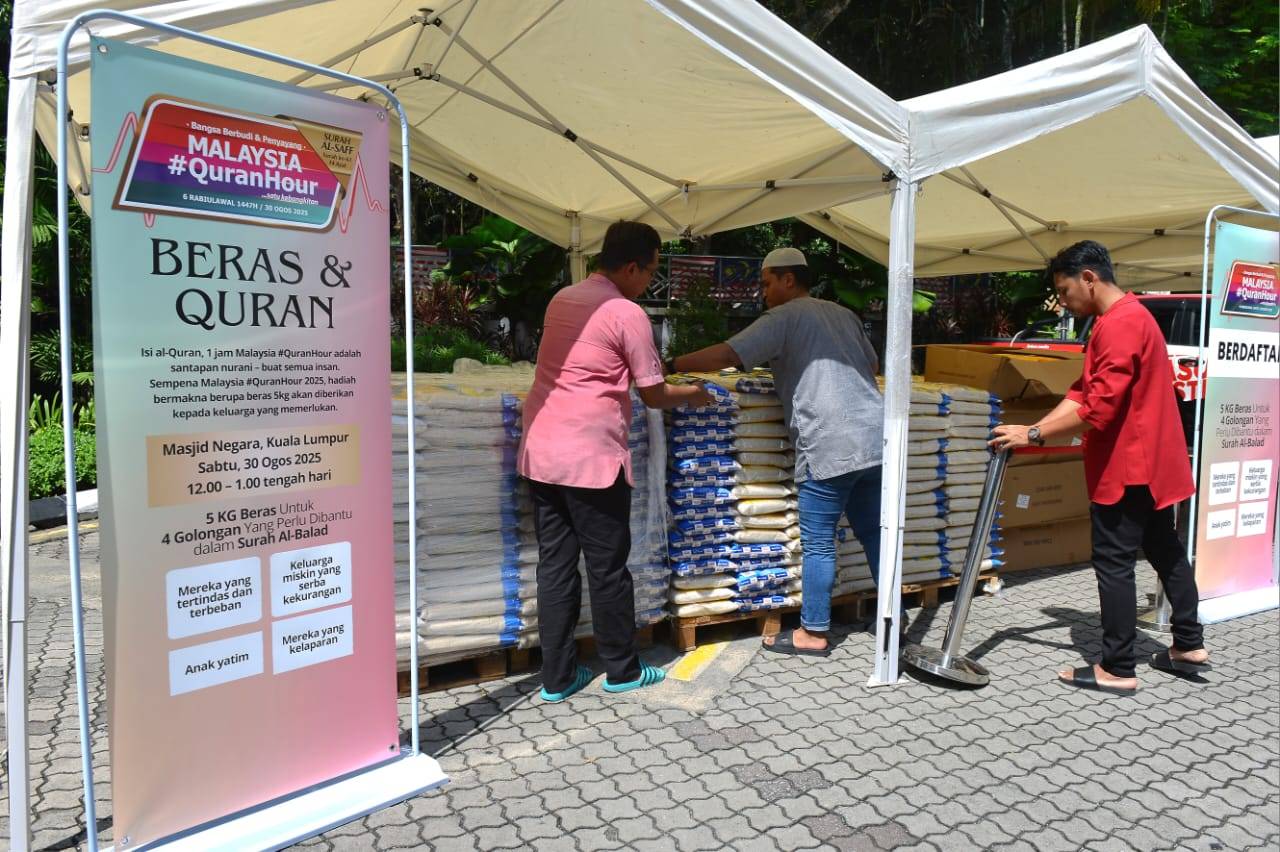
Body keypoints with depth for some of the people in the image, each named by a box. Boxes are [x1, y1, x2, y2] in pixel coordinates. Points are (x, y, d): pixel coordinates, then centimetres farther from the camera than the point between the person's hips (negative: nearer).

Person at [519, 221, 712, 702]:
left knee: (555, 565, 11)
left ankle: (556, 677, 19)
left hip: (542, 453, 7)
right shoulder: (627, 314, -9)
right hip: (591, 458, -7)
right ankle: (622, 671, 23)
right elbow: (654, 395, -5)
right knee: (608, 568, 7)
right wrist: (691, 395, 16)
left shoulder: (562, 300, 13)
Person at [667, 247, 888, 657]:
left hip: (831, 447, -8)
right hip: (875, 438, 8)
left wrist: (671, 365, -5)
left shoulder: (784, 318, -4)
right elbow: (871, 365, 29)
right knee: (873, 534, 17)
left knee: (818, 542, 2)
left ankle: (812, 633, 12)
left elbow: (726, 354, -13)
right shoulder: (844, 314, 20)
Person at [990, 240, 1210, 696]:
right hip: (1151, 461, 11)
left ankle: (1118, 670, 4)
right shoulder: (1125, 319, 16)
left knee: (1114, 563, -4)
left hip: (1127, 465, -11)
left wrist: (1034, 434, -18)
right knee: (1164, 550, 18)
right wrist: (1032, 429, 0)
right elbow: (1082, 392, 10)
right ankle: (1189, 645, 31)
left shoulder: (1120, 324, -20)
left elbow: (1099, 408, -26)